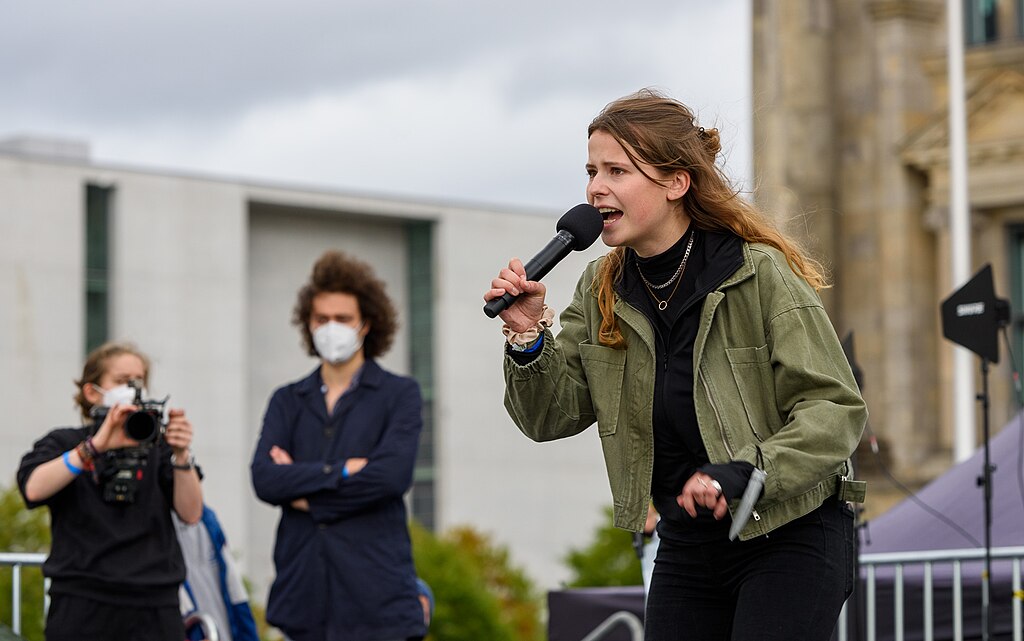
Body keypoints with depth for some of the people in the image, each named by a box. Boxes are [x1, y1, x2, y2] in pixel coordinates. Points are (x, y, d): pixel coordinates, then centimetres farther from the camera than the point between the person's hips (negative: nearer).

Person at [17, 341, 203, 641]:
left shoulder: (157, 447, 13)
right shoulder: (63, 444, 9)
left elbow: (191, 513, 3)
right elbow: (33, 489, -12)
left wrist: (181, 455, -13)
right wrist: (96, 445, -21)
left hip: (154, 608, 2)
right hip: (83, 604, -2)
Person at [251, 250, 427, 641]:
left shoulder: (399, 395, 5)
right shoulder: (287, 401, 15)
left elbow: (391, 475, -11)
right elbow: (264, 479, -1)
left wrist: (306, 495, -5)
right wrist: (339, 471, -12)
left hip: (377, 597, -3)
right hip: (304, 597, 4)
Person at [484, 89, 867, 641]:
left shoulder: (761, 274, -14)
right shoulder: (602, 291, 3)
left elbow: (835, 409, -16)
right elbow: (554, 417, 3)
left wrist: (743, 474, -30)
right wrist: (529, 337, -15)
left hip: (791, 538, -6)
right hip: (686, 547, 6)